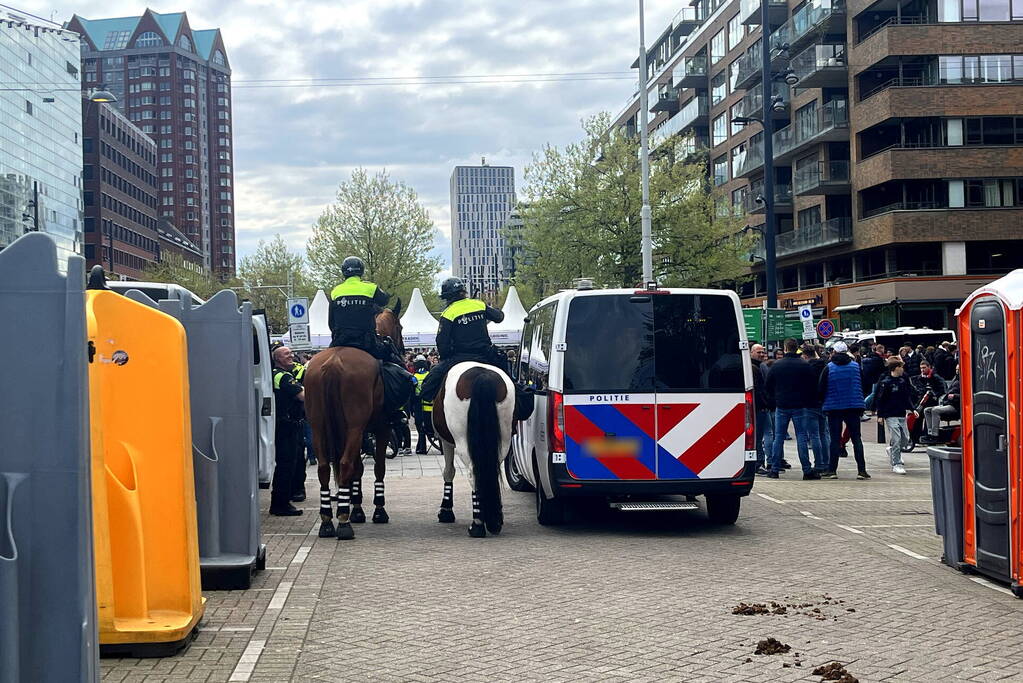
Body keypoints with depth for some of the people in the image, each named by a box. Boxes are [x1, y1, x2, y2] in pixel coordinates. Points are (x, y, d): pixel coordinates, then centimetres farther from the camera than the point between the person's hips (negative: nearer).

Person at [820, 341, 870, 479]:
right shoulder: (856, 366, 2)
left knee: (835, 439, 4)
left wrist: (825, 404, 13)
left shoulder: (829, 368, -6)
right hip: (853, 406, 2)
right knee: (856, 438, 5)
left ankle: (832, 469, 5)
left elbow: (821, 389, -4)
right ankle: (861, 469, -1)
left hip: (834, 407, -1)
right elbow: (865, 386, 9)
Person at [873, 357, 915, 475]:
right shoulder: (885, 382, -9)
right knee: (896, 439, -9)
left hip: (902, 414, 7)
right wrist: (880, 415, -9)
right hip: (891, 415, -7)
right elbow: (879, 399, -8)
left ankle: (892, 450, 36)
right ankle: (896, 464, -1)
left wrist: (910, 409, 10)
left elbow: (908, 396, 20)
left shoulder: (903, 381, 10)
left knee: (905, 440, 8)